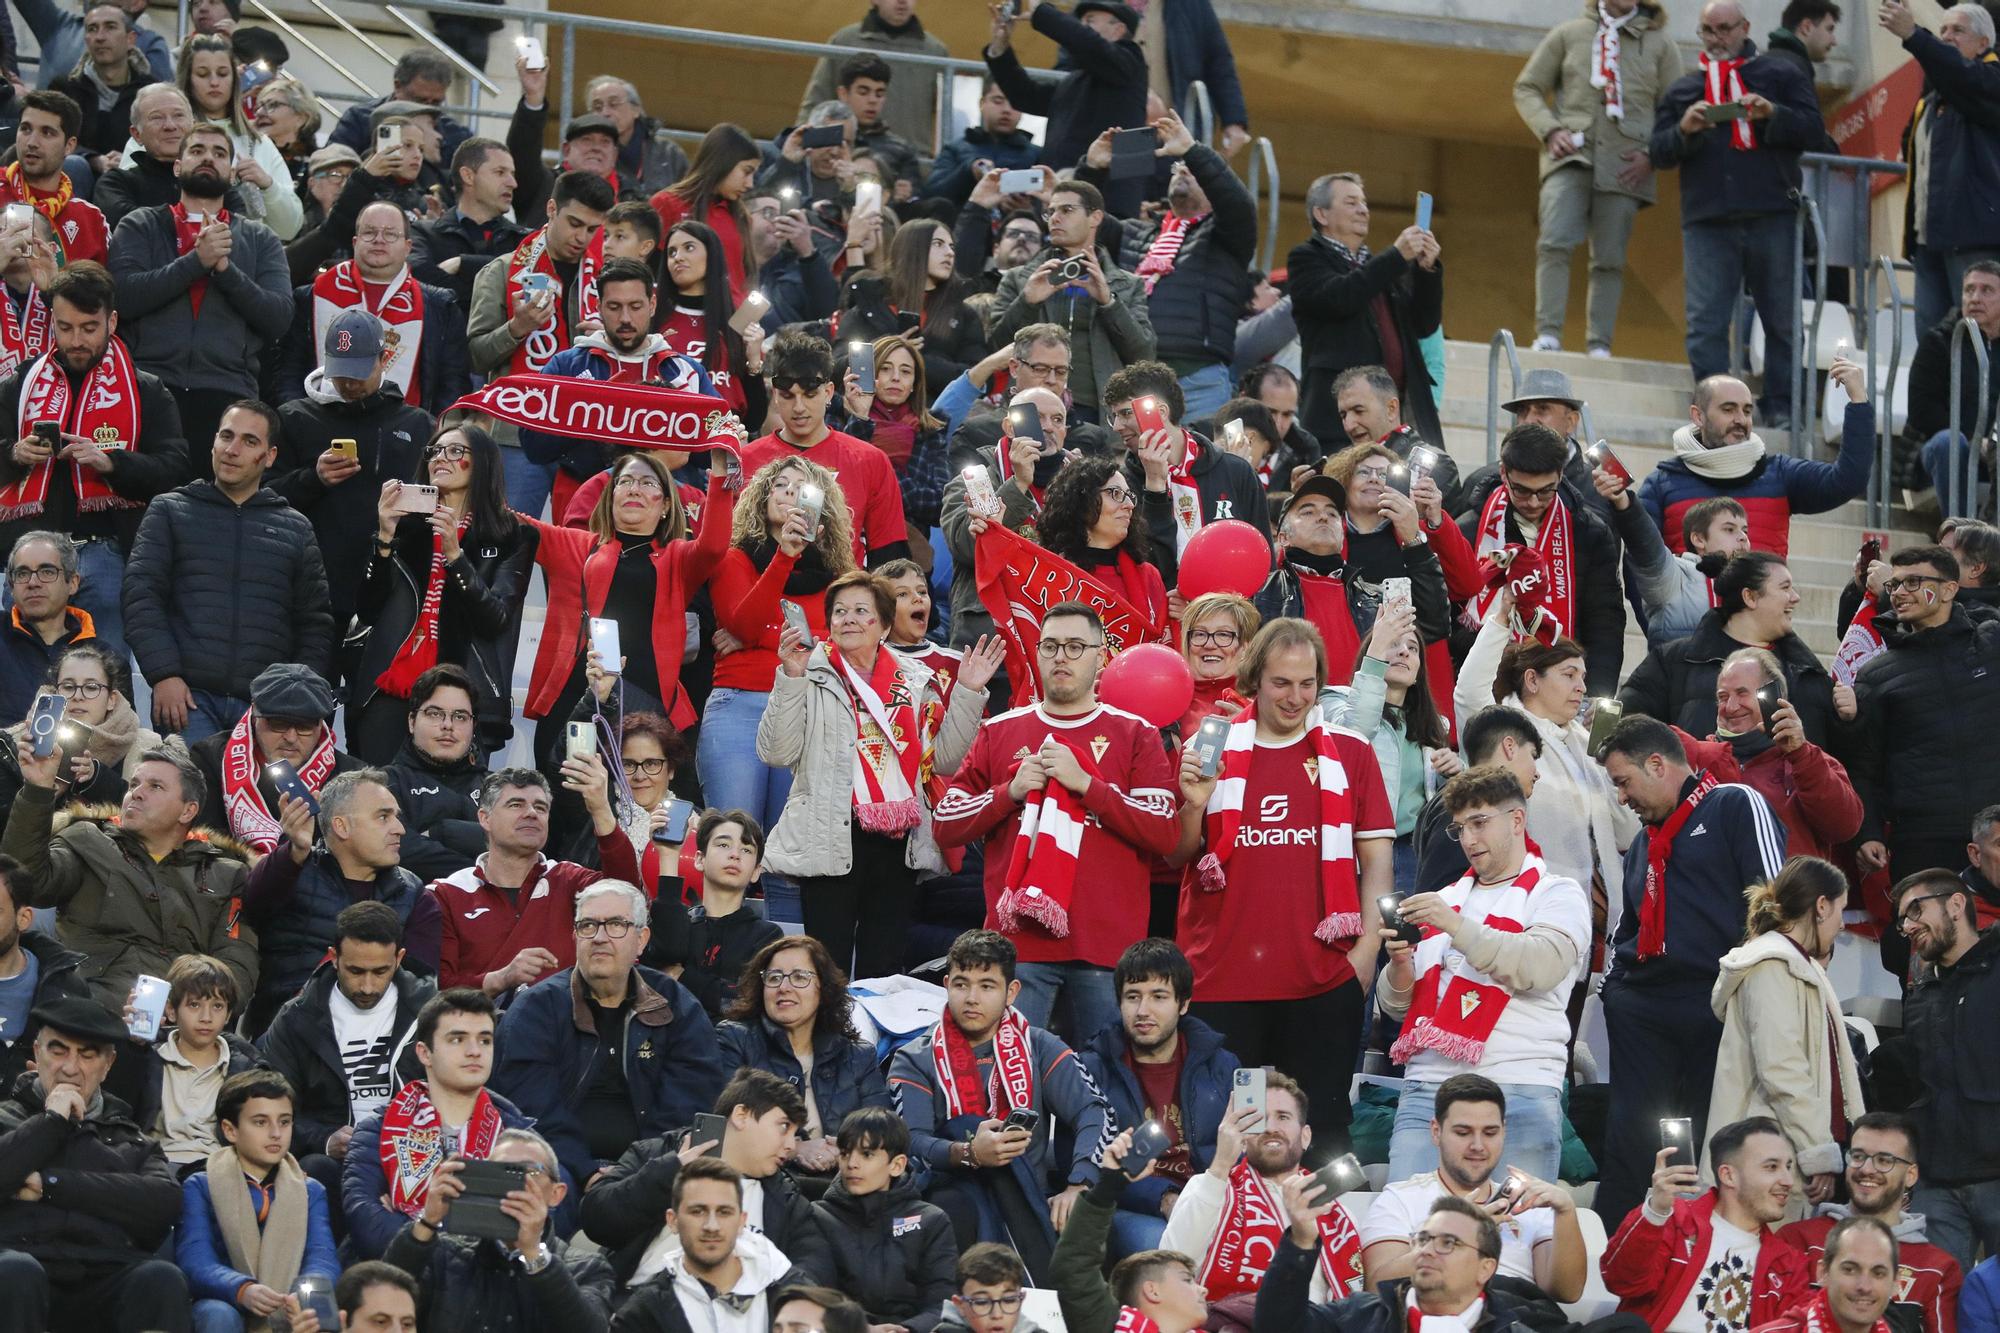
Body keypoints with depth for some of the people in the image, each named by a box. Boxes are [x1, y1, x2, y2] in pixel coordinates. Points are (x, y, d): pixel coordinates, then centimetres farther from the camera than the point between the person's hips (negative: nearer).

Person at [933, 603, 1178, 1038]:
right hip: (1017, 943, 1)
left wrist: (1085, 782, -10)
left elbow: (1164, 833, -4)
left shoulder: (1135, 735, 8)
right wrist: (1010, 792, -4)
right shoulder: (999, 733, 14)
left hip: (1107, 950, -1)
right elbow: (945, 826, 11)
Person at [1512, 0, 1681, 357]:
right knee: (1554, 244, -16)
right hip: (1570, 155, 0)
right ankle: (1548, 335, -18)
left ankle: (1599, 344, 2)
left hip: (1624, 167, 0)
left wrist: (1653, 154, -5)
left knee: (1609, 259, -1)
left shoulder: (1660, 43, 11)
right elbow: (1527, 88, 13)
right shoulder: (1569, 34, 12)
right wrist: (1549, 130, -3)